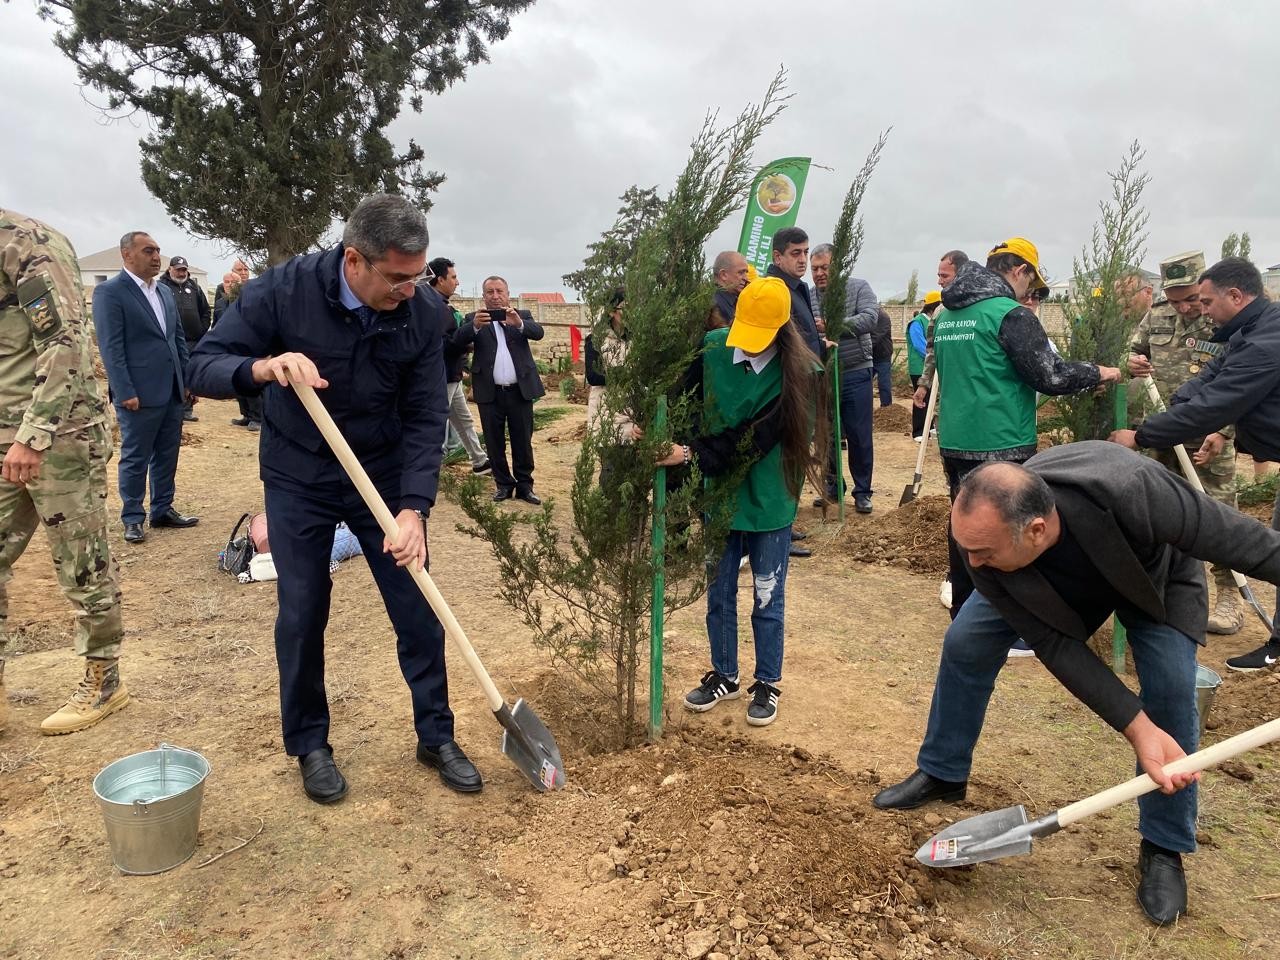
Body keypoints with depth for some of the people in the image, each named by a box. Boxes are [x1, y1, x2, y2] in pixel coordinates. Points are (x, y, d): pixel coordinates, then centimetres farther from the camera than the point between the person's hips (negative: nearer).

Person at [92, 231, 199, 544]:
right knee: (135, 458, 5)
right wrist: (125, 392, -17)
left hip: (172, 391, 6)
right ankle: (132, 518, 16)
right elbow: (111, 347, -13)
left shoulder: (165, 291, 14)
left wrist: (188, 381, 12)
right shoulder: (109, 292, -8)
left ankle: (163, 510, 24)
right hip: (140, 394, -6)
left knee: (167, 456, 13)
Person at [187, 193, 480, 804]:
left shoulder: (425, 312, -16)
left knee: (418, 612, 3)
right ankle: (309, 745, 26)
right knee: (301, 615, 4)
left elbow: (426, 417, -13)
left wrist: (413, 507, -24)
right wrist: (264, 367, -39)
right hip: (298, 479, -1)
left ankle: (436, 736, 22)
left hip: (386, 476, 1)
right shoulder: (284, 289, -20)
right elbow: (202, 367, -16)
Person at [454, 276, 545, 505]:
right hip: (490, 392, 0)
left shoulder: (522, 315, 8)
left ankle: (524, 485, 15)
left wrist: (519, 323, -32)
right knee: (494, 442, 8)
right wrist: (475, 326, -32)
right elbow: (458, 339, -11)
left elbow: (538, 332, -11)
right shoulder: (475, 319, 5)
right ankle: (503, 484, 20)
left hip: (520, 390, 0)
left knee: (523, 441, 5)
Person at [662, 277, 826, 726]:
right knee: (718, 594, 15)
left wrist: (692, 455, -26)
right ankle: (724, 676, 34)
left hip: (768, 501, -3)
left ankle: (767, 684, 29)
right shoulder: (712, 349, -7)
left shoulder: (798, 373, -17)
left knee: (767, 600, 11)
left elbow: (754, 440, -22)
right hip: (718, 496, 3)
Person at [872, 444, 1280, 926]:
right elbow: (1055, 644, -29)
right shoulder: (983, 544, -37)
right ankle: (942, 774, 18)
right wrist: (1138, 728, -33)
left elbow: (1235, 537, -32)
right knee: (965, 644, -5)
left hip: (1158, 570, -1)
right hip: (1059, 579, 2)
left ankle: (1164, 849, 9)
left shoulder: (1129, 490, -49)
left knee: (1171, 692, -14)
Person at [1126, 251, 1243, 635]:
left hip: (1209, 440, -5)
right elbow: (1131, 353, 17)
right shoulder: (1155, 318, 3)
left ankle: (1229, 596, 13)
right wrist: (1132, 363, -8)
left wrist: (1222, 433, -23)